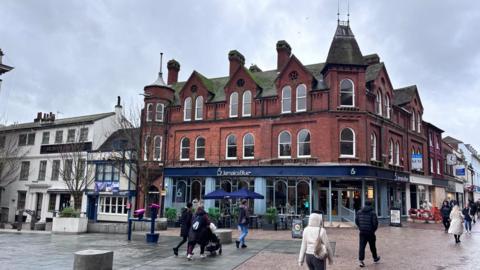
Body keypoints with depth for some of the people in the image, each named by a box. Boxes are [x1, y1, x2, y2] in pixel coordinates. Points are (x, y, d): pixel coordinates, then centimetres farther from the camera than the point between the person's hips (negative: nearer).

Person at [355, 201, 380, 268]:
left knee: (362, 246, 1)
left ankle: (360, 260, -8)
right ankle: (375, 258, 35)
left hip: (362, 232, 3)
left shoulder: (359, 212, 4)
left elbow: (356, 221, 8)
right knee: (372, 246, 16)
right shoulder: (372, 213, -9)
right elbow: (375, 223, -12)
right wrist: (374, 230, 5)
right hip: (370, 232, -2)